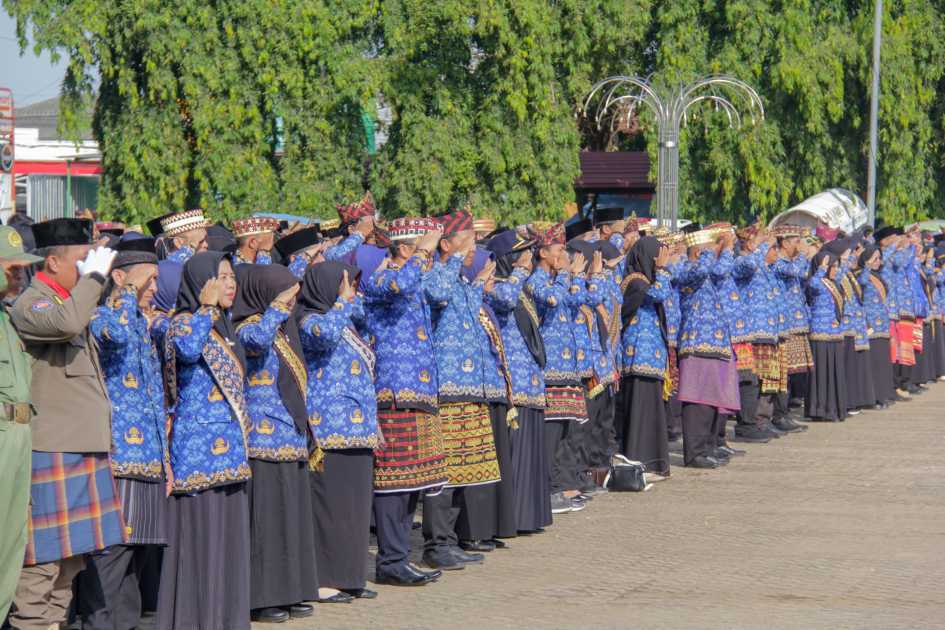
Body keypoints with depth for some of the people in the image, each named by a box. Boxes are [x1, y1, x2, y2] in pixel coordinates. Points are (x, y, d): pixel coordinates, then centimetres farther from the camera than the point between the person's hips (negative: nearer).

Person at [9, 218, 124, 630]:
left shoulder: (74, 301, 21)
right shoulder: (31, 303, -9)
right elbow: (66, 323, -32)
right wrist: (95, 275, -19)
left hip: (84, 448, 9)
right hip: (51, 451, -9)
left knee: (73, 553, 12)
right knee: (42, 557, -8)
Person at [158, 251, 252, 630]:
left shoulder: (224, 328, 17)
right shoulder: (184, 322, -8)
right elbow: (188, 348, -34)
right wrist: (208, 307, -20)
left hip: (228, 447, 8)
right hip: (199, 446, -8)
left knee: (229, 534, 9)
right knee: (200, 534, -7)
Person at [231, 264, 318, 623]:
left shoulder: (283, 330, 16)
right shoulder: (248, 327, -10)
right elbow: (257, 340, -38)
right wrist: (276, 305, -27)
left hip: (291, 440, 9)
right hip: (264, 439, -9)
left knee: (291, 515, 11)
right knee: (265, 516, -6)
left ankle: (289, 590, 17)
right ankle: (260, 596, -1)